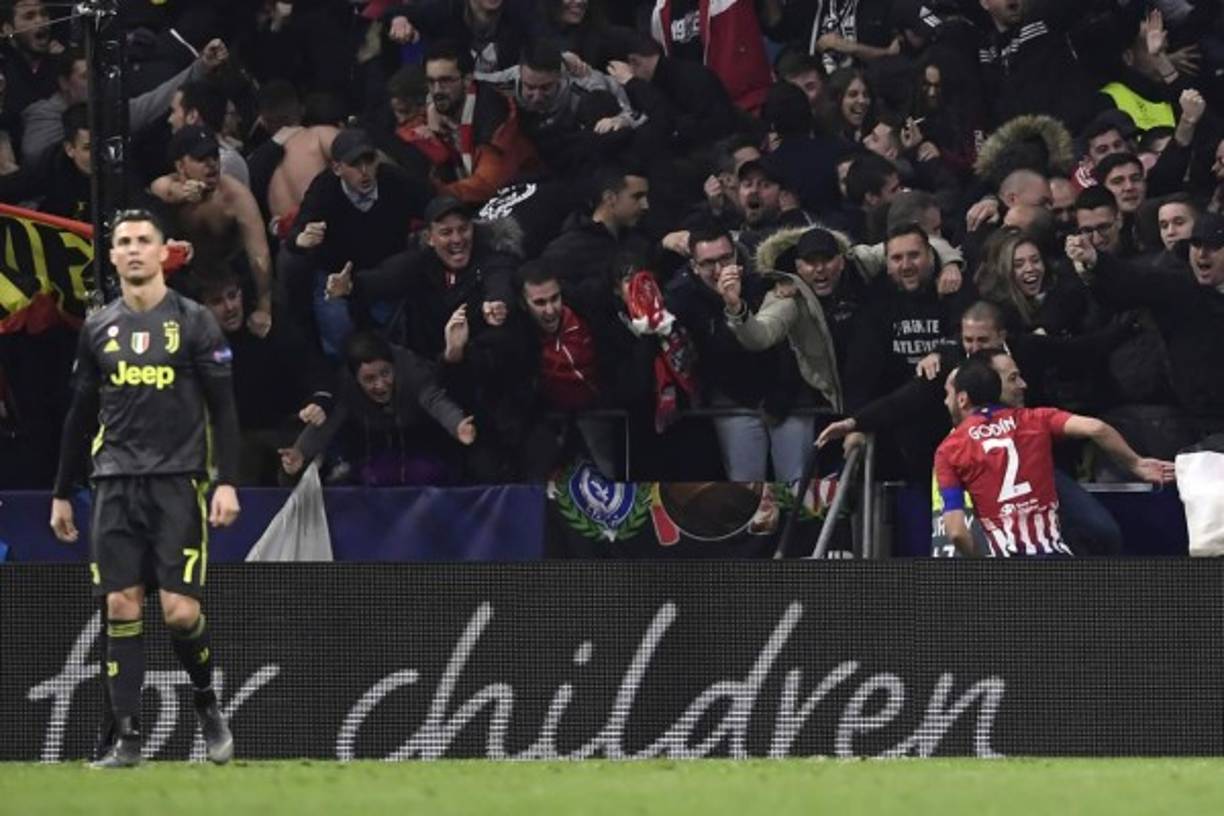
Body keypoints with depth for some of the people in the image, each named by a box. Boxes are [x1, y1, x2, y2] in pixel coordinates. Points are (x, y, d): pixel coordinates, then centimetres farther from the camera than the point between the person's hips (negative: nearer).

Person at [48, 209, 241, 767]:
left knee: (179, 610, -10)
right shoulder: (99, 329, 12)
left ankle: (206, 700, 17)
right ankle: (127, 738, -1)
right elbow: (80, 416, 18)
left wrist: (228, 482, -11)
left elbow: (222, 409, -1)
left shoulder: (193, 322, 1)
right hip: (115, 484, 3)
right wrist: (62, 494, 17)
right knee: (121, 607, -4)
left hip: (177, 481, -3)